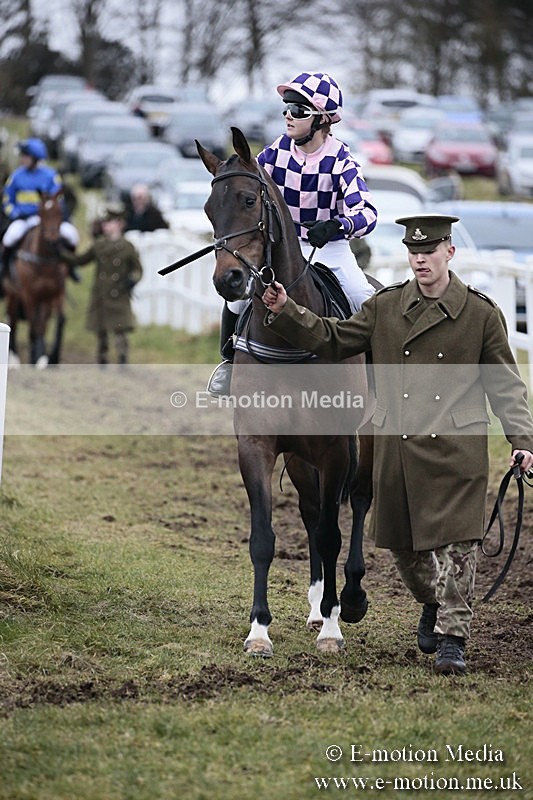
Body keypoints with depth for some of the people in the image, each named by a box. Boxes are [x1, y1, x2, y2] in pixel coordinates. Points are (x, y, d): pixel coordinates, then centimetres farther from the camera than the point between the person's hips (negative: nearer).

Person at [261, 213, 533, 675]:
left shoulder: (481, 313, 1)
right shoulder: (385, 307, 7)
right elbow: (333, 340, 12)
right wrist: (286, 312, 0)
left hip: (456, 450, -3)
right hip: (397, 449, 3)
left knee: (454, 541, -7)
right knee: (403, 543, 12)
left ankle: (453, 637, -2)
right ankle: (433, 605, 38)